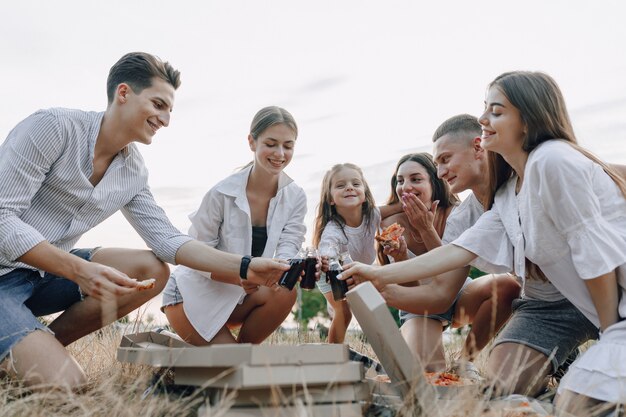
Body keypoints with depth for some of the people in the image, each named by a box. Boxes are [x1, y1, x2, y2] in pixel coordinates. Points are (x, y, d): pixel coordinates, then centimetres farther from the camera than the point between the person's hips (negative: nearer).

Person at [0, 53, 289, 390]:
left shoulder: (134, 173, 3)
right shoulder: (53, 127, -17)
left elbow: (167, 241, -2)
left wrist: (244, 268, -15)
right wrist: (80, 270, -35)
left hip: (48, 274, 8)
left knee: (153, 269, -11)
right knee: (65, 384, -24)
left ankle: (43, 346, -2)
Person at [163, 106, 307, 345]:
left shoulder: (296, 198, -9)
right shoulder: (223, 193, -22)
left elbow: (287, 251, -16)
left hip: (239, 295, 5)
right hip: (194, 293, -4)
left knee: (285, 292, -25)